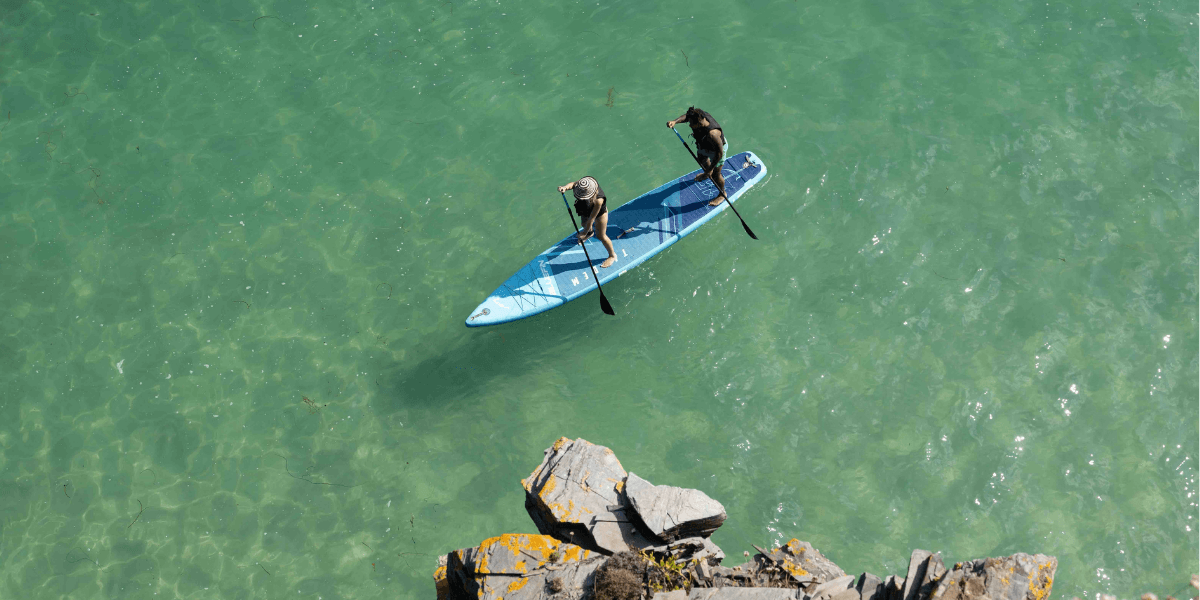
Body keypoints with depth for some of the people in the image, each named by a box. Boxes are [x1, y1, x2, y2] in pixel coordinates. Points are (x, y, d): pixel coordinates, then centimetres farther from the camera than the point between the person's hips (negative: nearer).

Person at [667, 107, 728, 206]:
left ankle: (722, 194, 40)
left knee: (715, 175, 11)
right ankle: (706, 174, 69)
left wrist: (710, 169, -30)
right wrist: (675, 121, -27)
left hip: (716, 149, -7)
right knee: (702, 159, 34)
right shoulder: (699, 115, -30)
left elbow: (719, 153, -37)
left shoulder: (712, 133, -48)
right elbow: (686, 116, -8)